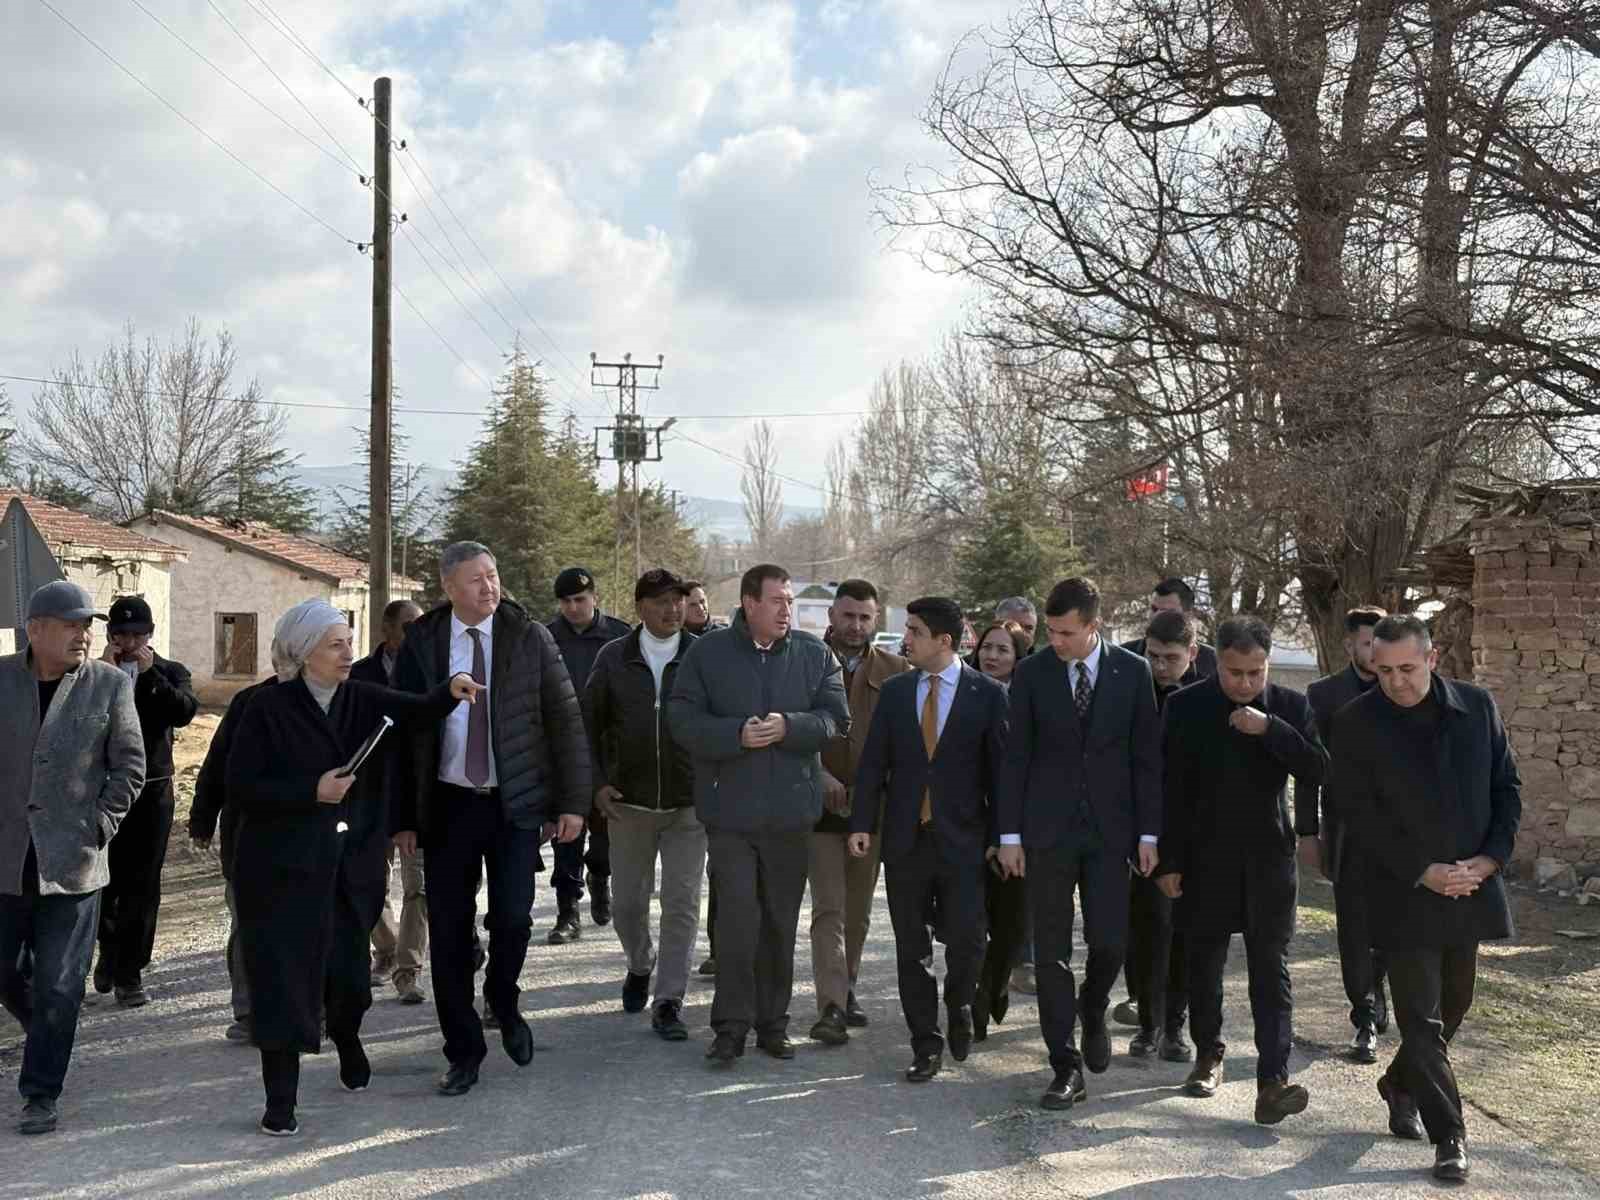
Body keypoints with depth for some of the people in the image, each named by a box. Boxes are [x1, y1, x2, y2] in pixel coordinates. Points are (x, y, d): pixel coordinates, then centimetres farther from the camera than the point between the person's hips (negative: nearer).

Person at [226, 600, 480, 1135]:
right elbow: (240, 787, -10)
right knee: (285, 978, -3)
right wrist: (312, 792, -19)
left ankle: (347, 1040, 44)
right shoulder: (269, 708, -8)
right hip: (284, 869, -4)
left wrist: (450, 690, -28)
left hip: (350, 866, 4)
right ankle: (280, 1101, 8)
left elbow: (416, 711, -7)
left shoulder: (362, 700, 6)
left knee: (349, 970, 10)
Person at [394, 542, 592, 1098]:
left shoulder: (530, 637, -1)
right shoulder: (421, 642, 1)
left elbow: (565, 719, 0)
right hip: (448, 805, 1)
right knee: (449, 932, 3)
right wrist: (403, 817, 1)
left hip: (515, 804, -1)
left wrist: (573, 801, -5)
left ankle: (504, 1004, 22)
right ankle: (464, 1052, 18)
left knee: (512, 919, -11)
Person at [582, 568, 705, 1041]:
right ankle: (640, 965, 40)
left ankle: (668, 1001, 7)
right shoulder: (613, 657, 1)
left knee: (682, 904, -3)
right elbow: (588, 723, 7)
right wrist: (596, 783, 0)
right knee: (627, 901, 12)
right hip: (628, 803, 2)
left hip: (688, 805, -1)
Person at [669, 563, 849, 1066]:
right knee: (736, 918, -5)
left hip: (791, 812, 2)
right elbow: (683, 720, -5)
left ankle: (773, 1023, 22)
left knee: (781, 921, 11)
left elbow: (836, 718, 0)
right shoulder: (708, 653, 0)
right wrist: (737, 735, -19)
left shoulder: (814, 654, 5)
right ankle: (731, 1026, 6)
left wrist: (788, 727, -17)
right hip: (730, 811, -2)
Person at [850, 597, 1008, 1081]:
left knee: (966, 941, -6)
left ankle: (959, 1006, 26)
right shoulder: (894, 692, 7)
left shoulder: (987, 693, -2)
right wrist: (862, 823, -3)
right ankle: (926, 1045, 17)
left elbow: (999, 767, -2)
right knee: (911, 949, 6)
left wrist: (1000, 836, -4)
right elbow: (873, 763, 6)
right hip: (905, 838, 3)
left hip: (962, 840, -3)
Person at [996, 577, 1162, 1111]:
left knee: (1109, 941, -4)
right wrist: (1010, 833, -2)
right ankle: (1066, 1068, 9)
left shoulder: (1132, 671, 0)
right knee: (1052, 950, 1)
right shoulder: (1031, 673, -1)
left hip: (1109, 828, 0)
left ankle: (1092, 1009, 30)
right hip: (1048, 829, 0)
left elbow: (1146, 757, 3)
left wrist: (1148, 832, -1)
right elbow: (1016, 757, 2)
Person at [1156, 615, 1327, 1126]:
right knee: (1204, 960, 11)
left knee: (1271, 967, -5)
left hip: (1267, 857, 0)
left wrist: (1270, 729, -19)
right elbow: (1172, 788, -2)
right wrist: (1168, 861, -4)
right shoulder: (1186, 707, -2)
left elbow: (1317, 769, -8)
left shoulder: (1290, 707, 2)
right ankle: (1208, 1054, 30)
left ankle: (1273, 1082, -9)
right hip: (1205, 857, 0)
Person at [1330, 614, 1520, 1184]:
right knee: (1422, 1019, -4)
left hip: (1469, 886, 4)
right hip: (1403, 891, -4)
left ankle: (1400, 1084, 40)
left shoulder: (1477, 706, 1)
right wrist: (1422, 872, -15)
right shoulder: (1356, 722, -9)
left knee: (1452, 1006, 17)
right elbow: (1357, 811, -10)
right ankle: (1449, 1136, 3)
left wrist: (1493, 855, -7)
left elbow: (1507, 786, 8)